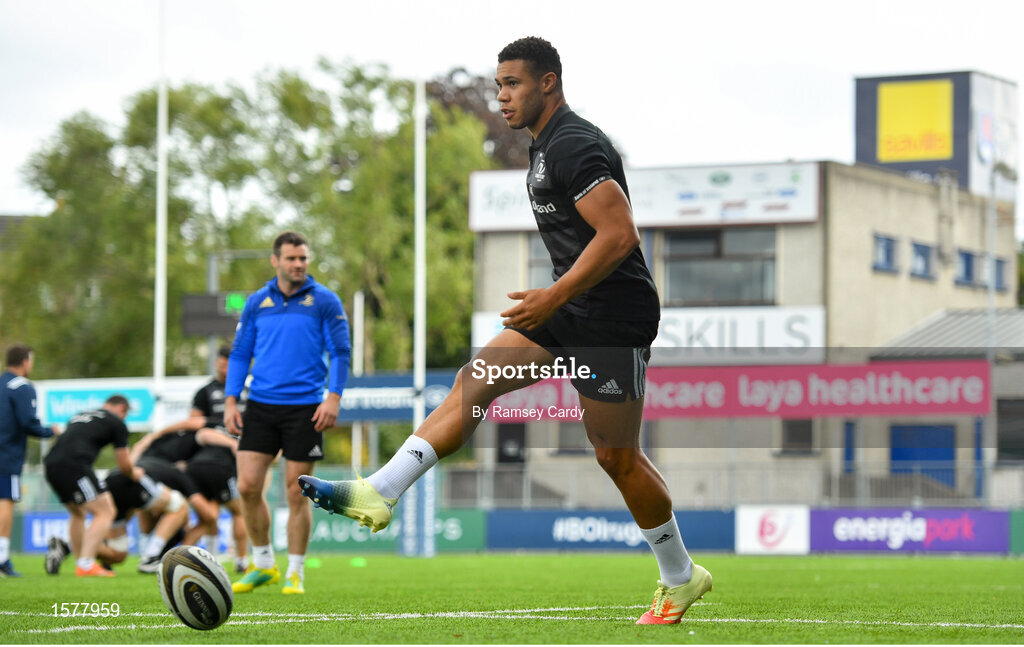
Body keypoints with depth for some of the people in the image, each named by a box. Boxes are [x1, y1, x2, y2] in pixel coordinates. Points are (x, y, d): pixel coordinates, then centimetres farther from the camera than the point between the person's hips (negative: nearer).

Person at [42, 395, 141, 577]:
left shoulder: (79, 416, 31)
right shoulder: (116, 423, 11)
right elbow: (124, 465, 12)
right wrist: (133, 474, 35)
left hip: (52, 466, 8)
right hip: (74, 465, -8)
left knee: (78, 514, 25)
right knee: (105, 513, -4)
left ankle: (80, 562, 25)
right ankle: (85, 565, -16)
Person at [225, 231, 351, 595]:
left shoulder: (324, 301, 0)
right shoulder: (256, 303, 9)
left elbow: (340, 352, -1)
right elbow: (240, 354, 13)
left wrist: (333, 397, -14)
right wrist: (231, 401, 4)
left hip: (305, 409, -3)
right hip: (260, 406, 3)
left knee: (297, 493, -1)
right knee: (248, 486, -4)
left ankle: (294, 574, 10)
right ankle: (263, 564, 13)